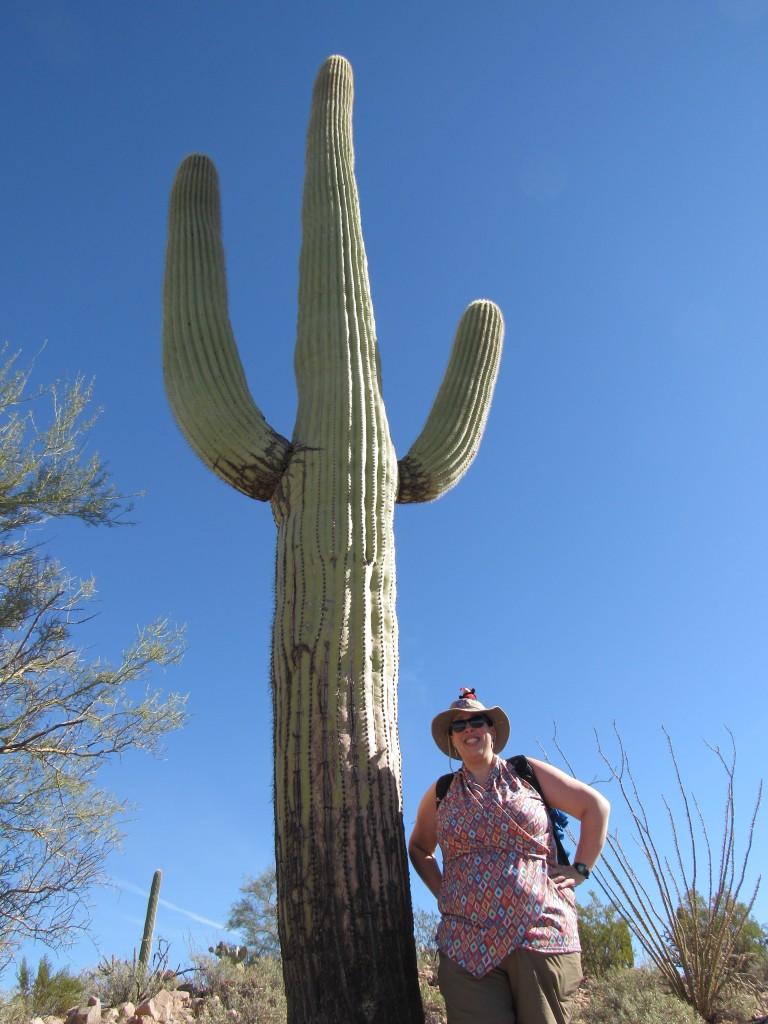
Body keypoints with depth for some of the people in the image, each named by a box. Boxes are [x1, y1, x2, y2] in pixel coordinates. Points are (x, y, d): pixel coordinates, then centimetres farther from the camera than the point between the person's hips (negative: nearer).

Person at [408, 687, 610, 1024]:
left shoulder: (528, 773, 7)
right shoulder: (441, 793, 13)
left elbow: (596, 806, 9)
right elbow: (418, 848, 28)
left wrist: (580, 869, 2)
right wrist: (441, 890, 13)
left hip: (541, 937, -1)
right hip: (467, 947, 2)